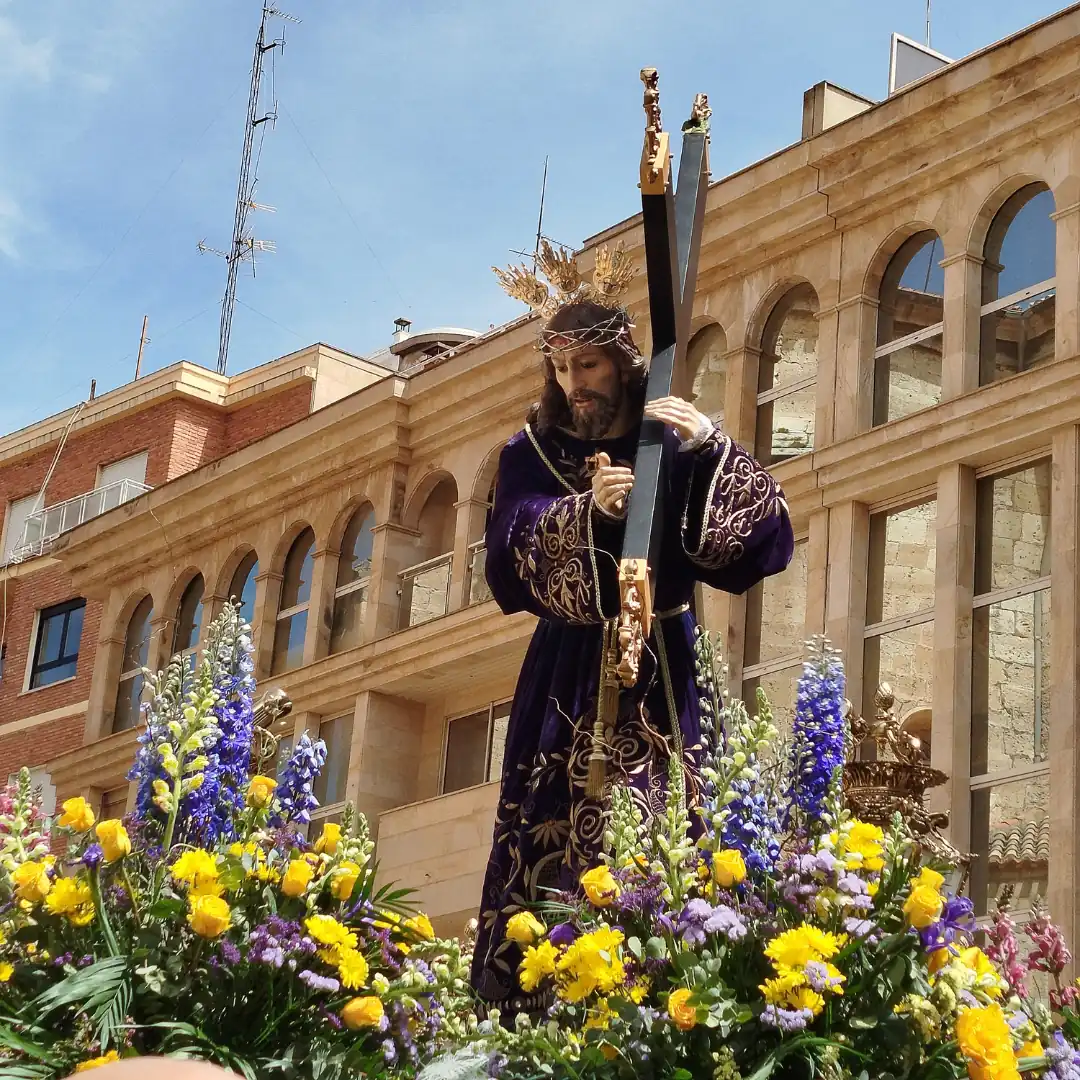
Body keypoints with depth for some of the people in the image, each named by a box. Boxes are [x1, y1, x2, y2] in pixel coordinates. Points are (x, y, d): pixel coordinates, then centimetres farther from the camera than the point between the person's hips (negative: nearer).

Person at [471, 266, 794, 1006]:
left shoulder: (675, 444, 3)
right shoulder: (532, 456, 7)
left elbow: (767, 539, -8)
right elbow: (509, 562, -7)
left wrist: (712, 448, -21)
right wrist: (586, 510, -22)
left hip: (657, 673, -1)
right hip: (567, 677, 1)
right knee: (551, 841, -8)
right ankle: (530, 1016, -6)